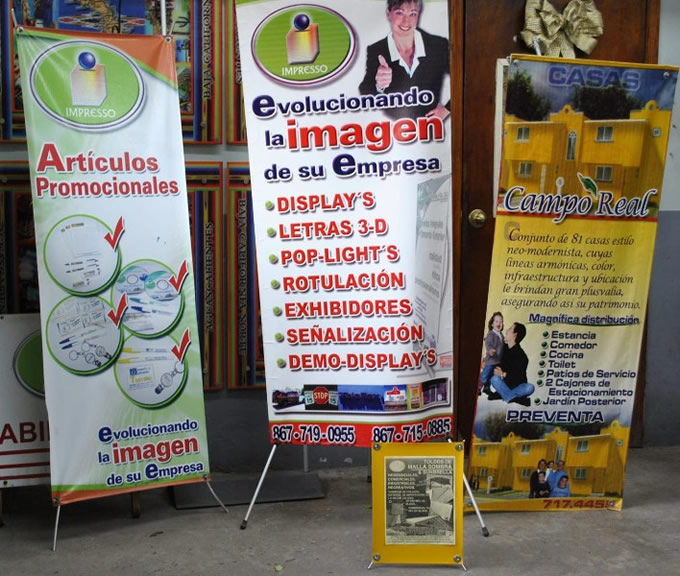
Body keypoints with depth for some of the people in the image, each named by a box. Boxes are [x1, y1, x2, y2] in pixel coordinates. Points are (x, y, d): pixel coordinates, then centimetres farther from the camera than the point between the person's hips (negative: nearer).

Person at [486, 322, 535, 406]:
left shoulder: (521, 356, -17)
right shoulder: (504, 348, -1)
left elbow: (519, 378, -21)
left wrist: (503, 374, -25)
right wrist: (498, 368, -5)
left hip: (518, 385, -3)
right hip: (505, 383, 3)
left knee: (530, 387, -32)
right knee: (495, 379, -28)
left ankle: (500, 394, -25)